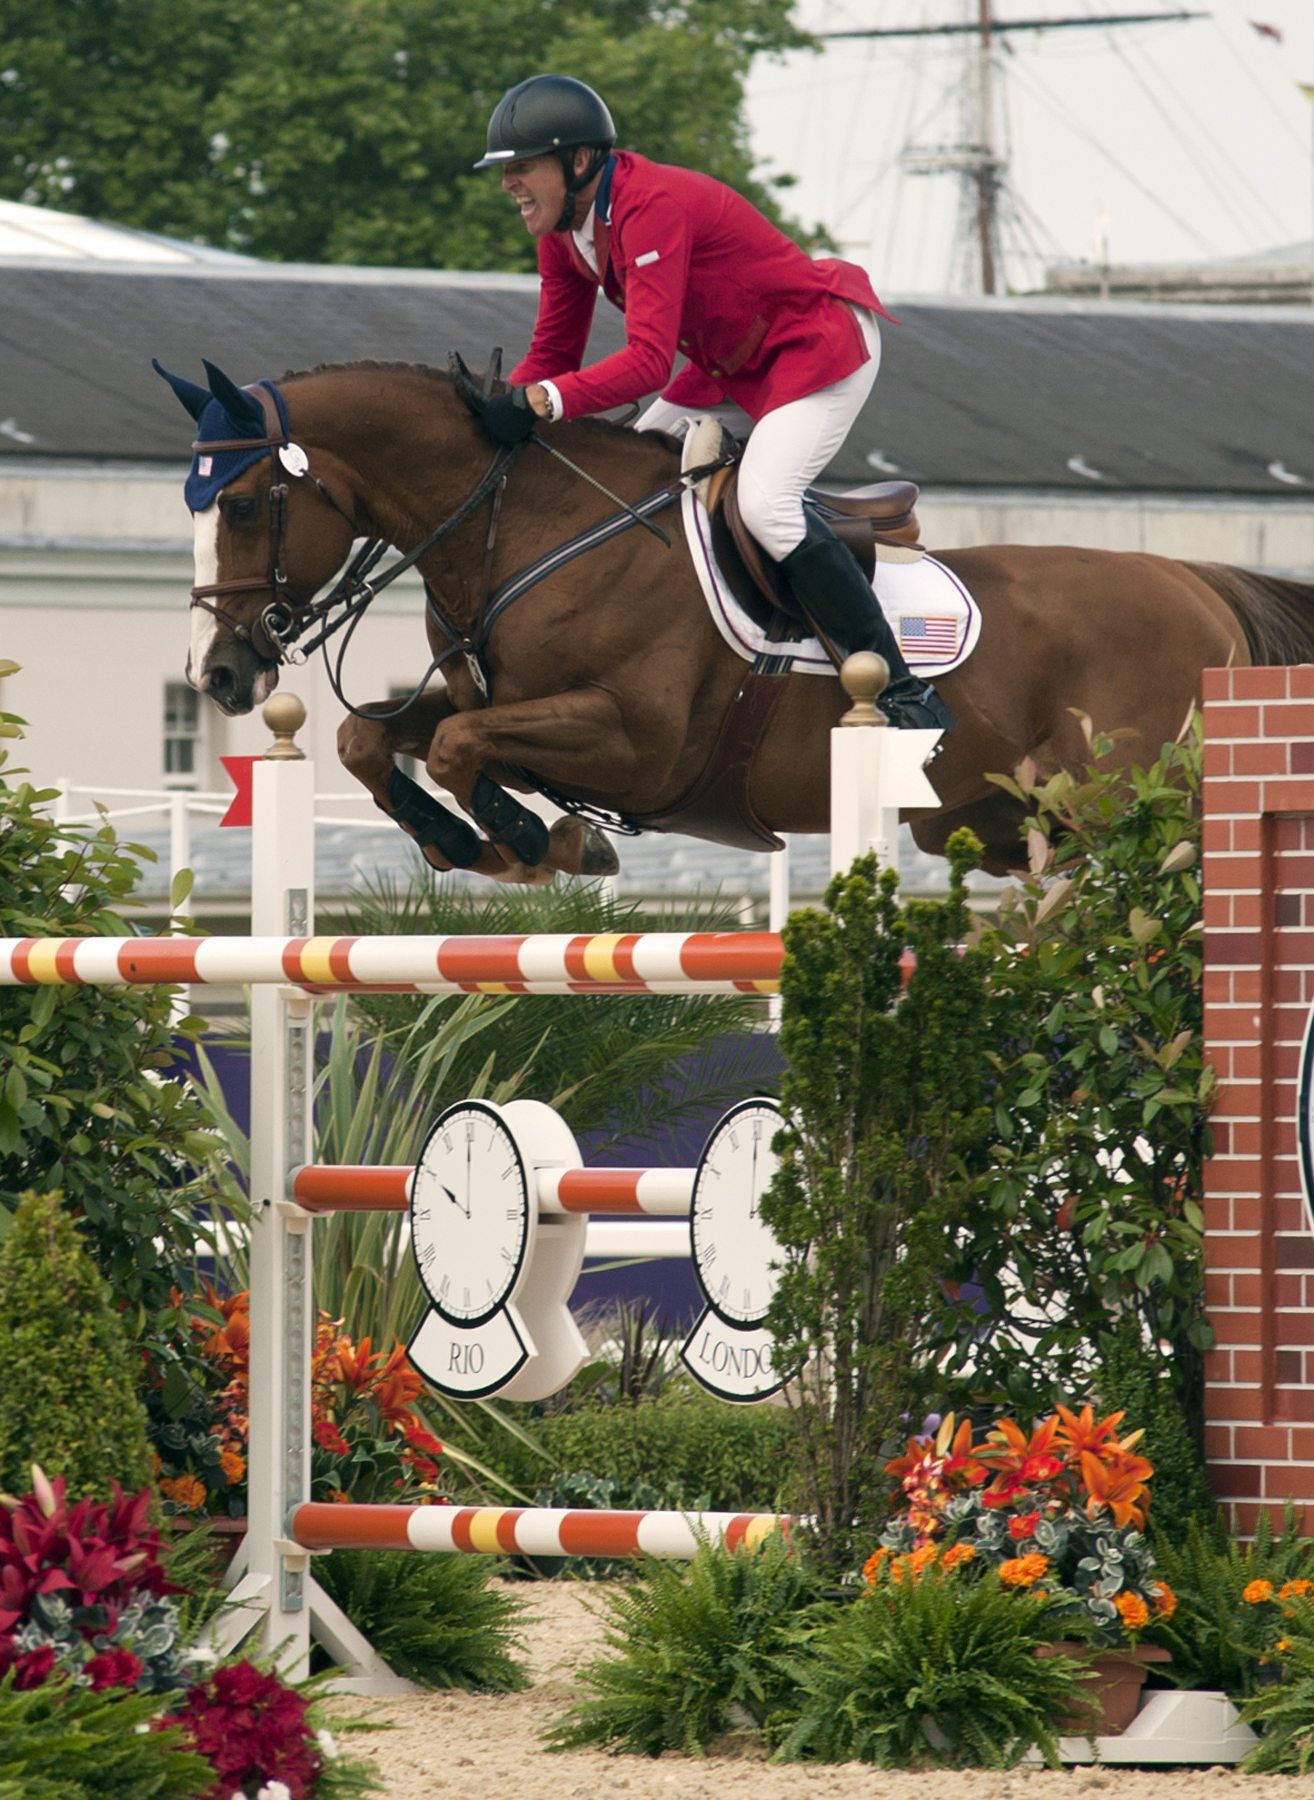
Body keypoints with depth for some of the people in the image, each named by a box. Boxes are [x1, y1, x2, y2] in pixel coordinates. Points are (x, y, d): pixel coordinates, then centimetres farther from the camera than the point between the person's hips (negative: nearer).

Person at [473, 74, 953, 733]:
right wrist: (497, 413, -14)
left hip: (819, 345, -10)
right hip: (734, 368, 10)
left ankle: (905, 690, -22)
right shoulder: (564, 232, -1)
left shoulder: (650, 207, -30)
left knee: (764, 501, -27)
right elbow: (552, 355, 5)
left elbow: (648, 361, -37)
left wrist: (542, 403, -46)